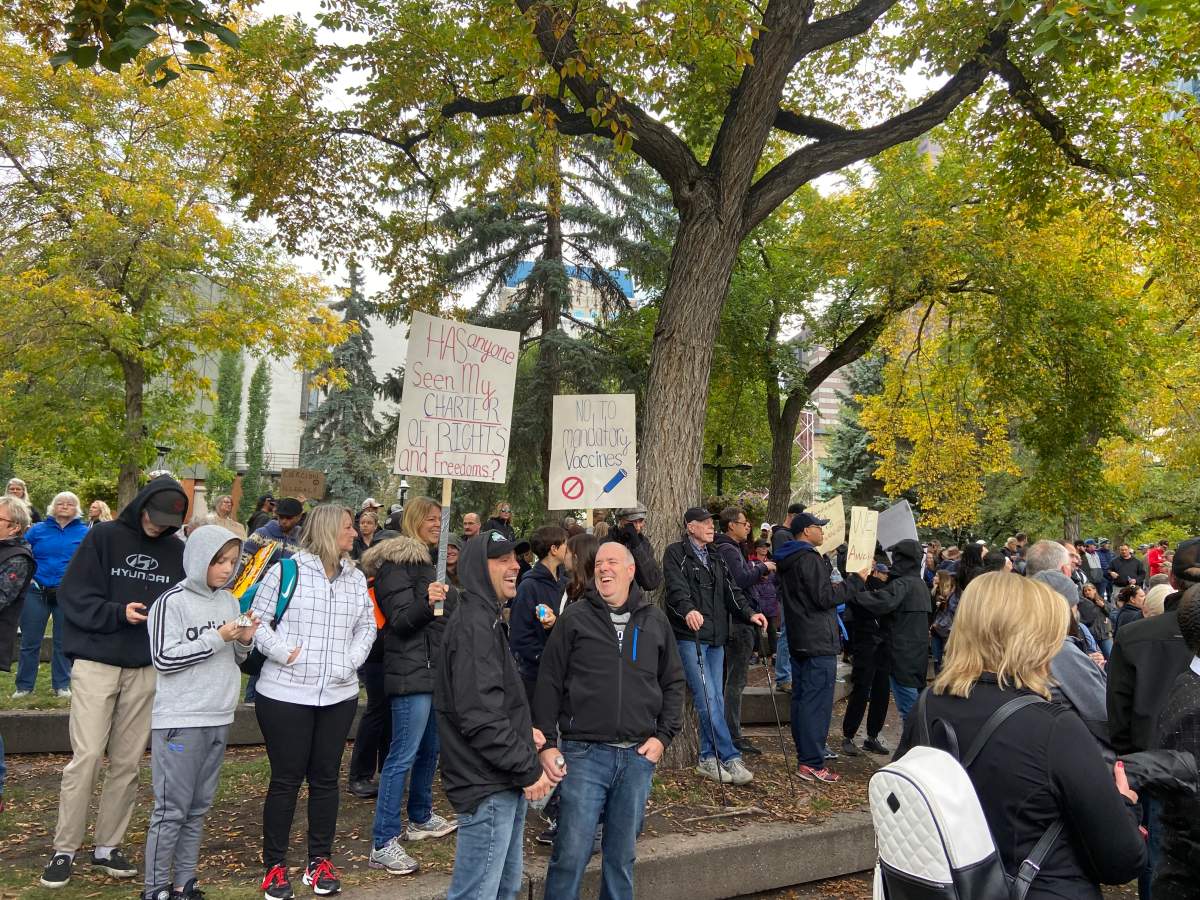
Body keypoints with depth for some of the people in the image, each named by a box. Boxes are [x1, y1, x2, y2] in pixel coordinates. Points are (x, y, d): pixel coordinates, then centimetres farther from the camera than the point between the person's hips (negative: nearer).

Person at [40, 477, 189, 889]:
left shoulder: (177, 550, 6)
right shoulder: (102, 537, -3)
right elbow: (74, 597, -7)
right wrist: (119, 612, -18)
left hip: (147, 669, 3)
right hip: (96, 662, -3)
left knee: (127, 763, 7)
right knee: (86, 756, -4)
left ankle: (107, 847, 20)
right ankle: (65, 850, 10)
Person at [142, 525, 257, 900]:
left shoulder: (229, 601, 10)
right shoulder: (171, 602, -9)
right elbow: (164, 659, -15)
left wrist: (243, 641, -3)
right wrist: (217, 638, -18)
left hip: (218, 718, 6)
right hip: (179, 720, -6)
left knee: (198, 807, 12)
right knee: (171, 809, 0)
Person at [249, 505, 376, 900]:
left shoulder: (356, 578, 10)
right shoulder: (286, 570, -6)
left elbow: (367, 626, 13)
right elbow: (257, 620, -5)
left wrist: (352, 660, -2)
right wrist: (283, 653, -16)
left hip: (339, 695, 5)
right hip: (285, 693, -4)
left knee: (326, 777, 11)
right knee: (285, 779, 4)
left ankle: (319, 860, 24)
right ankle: (275, 865, 18)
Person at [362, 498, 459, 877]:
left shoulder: (430, 561, 17)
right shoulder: (397, 562, -11)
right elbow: (400, 619, -19)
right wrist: (426, 603, -34)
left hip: (436, 669, 9)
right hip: (412, 672, -9)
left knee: (430, 748, 17)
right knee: (403, 755, -8)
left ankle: (421, 817, 33)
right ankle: (382, 844, -3)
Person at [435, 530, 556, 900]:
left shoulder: (487, 620, 16)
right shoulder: (473, 625, -19)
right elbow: (479, 715, -25)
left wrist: (522, 730, 9)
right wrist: (528, 769, -19)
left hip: (505, 784, 10)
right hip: (487, 786, -10)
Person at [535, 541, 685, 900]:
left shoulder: (655, 621, 8)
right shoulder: (575, 619, 0)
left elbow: (673, 682, 13)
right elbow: (549, 685, 0)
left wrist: (663, 735, 3)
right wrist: (547, 743, -5)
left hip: (638, 756, 3)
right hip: (584, 753, -2)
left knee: (622, 854, 13)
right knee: (571, 853, -1)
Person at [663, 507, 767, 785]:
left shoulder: (715, 557, 20)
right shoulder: (675, 554, -2)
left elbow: (731, 590, 11)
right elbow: (677, 588, -18)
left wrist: (749, 613, -6)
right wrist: (688, 610, -38)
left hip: (715, 638, 7)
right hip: (690, 637, -7)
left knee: (715, 700, 8)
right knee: (707, 699, -10)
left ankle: (708, 759, 16)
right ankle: (730, 758, -7)